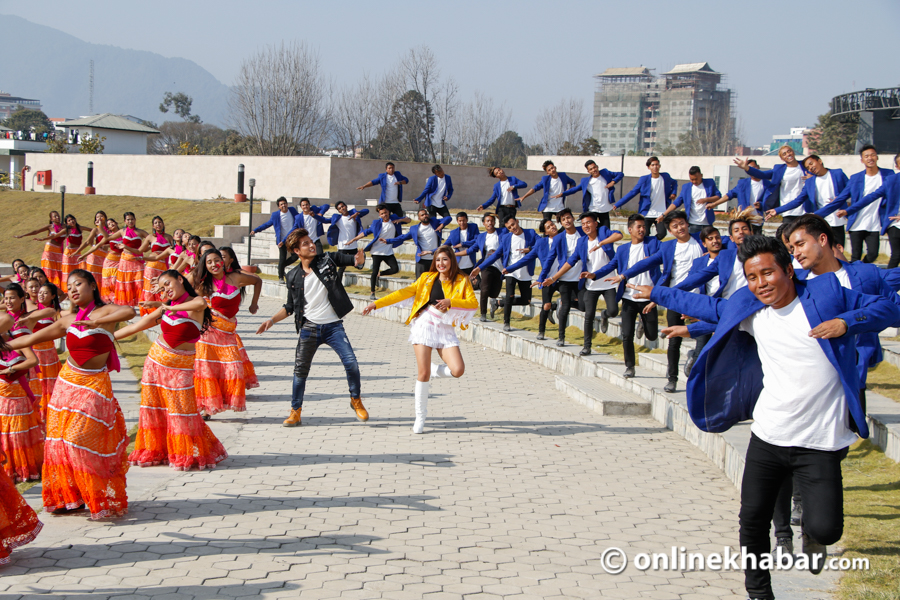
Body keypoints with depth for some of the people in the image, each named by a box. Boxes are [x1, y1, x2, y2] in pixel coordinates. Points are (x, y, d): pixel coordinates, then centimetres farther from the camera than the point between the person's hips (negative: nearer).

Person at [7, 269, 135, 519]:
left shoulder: (105, 312, -8)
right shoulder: (68, 321, 7)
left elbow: (130, 311, -31)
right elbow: (31, 339, 13)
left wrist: (96, 323, -38)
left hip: (93, 385, -6)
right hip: (67, 383, 6)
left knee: (83, 441, -10)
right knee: (61, 440, 6)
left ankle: (101, 499, 2)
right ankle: (69, 496, 18)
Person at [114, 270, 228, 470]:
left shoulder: (194, 305, -11)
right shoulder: (163, 309, 4)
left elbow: (201, 303, -37)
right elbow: (134, 327, 8)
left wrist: (172, 308, -30)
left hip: (180, 367, -5)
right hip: (156, 360, 5)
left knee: (181, 410, -5)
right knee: (153, 408, 8)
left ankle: (188, 455, 9)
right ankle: (154, 451, 21)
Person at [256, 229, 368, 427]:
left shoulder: (327, 260, 0)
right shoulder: (293, 277, 5)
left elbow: (353, 260, -6)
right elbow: (290, 307, 12)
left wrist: (359, 258, -30)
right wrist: (272, 320, 1)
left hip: (333, 326, -1)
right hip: (309, 327, 1)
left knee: (351, 363, -12)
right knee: (300, 370, 4)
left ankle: (356, 401, 11)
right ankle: (295, 412, 17)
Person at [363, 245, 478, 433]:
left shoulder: (462, 281, 7)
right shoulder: (427, 278, 13)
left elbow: (474, 303, -5)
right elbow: (406, 292, 9)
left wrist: (451, 302, -20)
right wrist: (377, 303, 3)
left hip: (445, 329, 0)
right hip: (424, 325, 0)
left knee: (458, 370, -17)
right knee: (423, 373, -6)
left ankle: (432, 371, 16)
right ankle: (420, 418, 7)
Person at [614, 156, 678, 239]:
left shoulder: (666, 177, 5)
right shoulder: (644, 180, -2)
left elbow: (674, 183, 29)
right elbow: (632, 193, -3)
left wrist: (673, 192, 7)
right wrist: (617, 205, -9)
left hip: (662, 214, 1)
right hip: (647, 214, -1)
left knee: (661, 234, -13)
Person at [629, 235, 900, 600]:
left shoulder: (827, 293, -5)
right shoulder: (749, 310, 7)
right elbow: (710, 308, 24)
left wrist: (847, 322, -20)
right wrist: (657, 293, 31)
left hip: (819, 443, -4)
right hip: (767, 437, 4)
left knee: (825, 528, -14)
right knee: (753, 520, 7)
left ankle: (811, 535, 23)